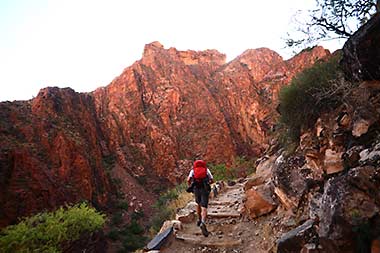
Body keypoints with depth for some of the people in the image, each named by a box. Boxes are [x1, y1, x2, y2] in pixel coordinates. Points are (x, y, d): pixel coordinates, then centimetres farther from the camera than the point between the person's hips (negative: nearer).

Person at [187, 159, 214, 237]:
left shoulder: (193, 170, 16)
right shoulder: (207, 170, 17)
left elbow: (188, 180, 3)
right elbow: (212, 180, 14)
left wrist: (191, 187, 19)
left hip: (196, 189, 2)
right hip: (205, 189, -2)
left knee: (198, 204, 27)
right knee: (204, 208, -8)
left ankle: (199, 220, 35)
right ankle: (203, 223, -30)